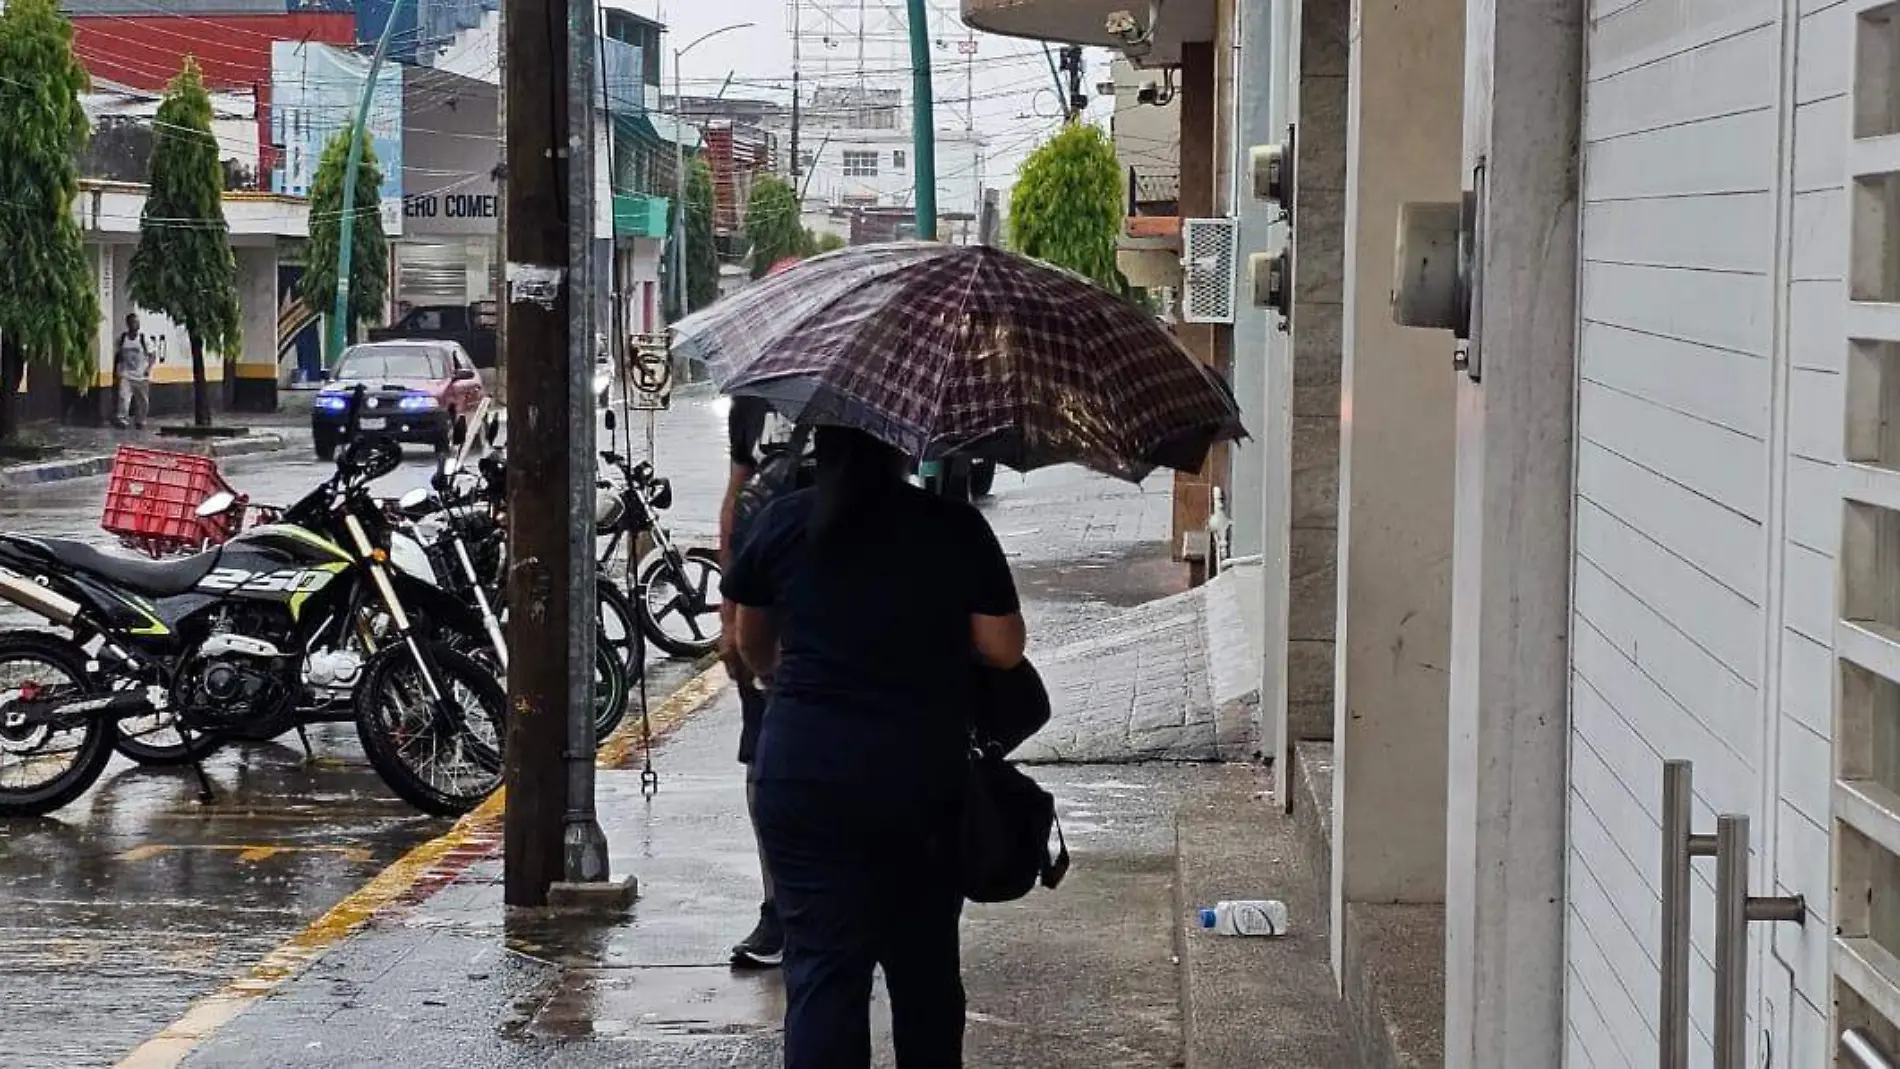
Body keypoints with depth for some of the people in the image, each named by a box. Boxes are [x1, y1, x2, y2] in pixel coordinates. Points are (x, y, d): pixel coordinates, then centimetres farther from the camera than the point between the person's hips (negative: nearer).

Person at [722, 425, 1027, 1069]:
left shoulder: (783, 523, 0)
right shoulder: (957, 529, -4)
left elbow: (750, 642, 14)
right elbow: (1004, 649, -3)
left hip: (804, 772, 0)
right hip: (926, 777, 1)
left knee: (823, 966, 0)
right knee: (925, 961, 16)